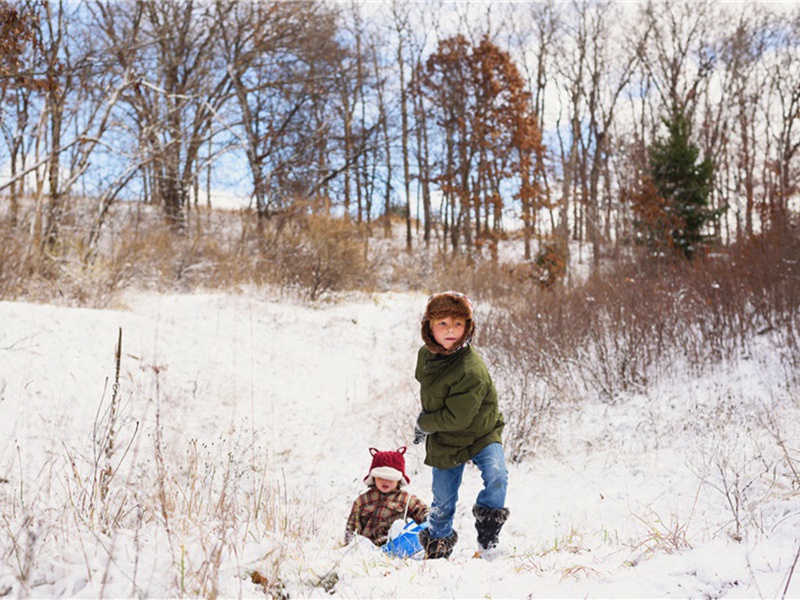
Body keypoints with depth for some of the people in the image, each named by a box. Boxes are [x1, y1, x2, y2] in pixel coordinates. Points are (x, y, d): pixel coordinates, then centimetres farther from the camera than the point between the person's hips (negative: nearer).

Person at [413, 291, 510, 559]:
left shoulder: (472, 370, -31)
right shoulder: (426, 355, -7)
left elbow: (456, 418, -28)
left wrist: (424, 423, -14)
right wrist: (427, 420, 14)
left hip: (480, 433, -5)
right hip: (443, 443, 5)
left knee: (496, 476, -30)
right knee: (442, 500, 11)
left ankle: (488, 525, -7)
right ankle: (437, 544, 35)